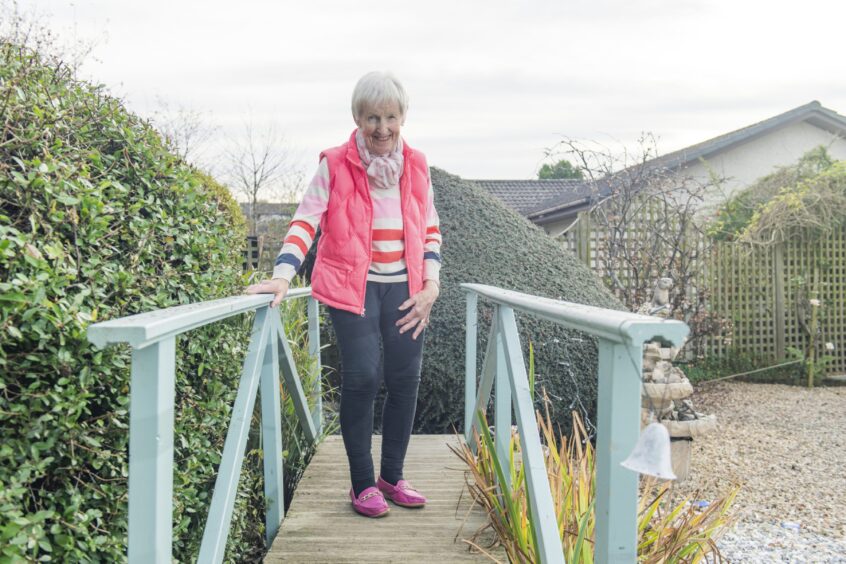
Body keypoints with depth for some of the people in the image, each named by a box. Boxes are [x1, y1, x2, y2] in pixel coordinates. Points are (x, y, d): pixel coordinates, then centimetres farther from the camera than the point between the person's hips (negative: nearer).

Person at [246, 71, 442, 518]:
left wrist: (431, 285, 1)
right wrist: (282, 276, -25)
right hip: (352, 287, -4)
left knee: (405, 381, 7)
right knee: (362, 378, -9)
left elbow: (431, 229, 11)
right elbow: (305, 220, -12)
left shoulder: (416, 166, 5)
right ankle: (362, 484, 8)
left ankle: (391, 476, 24)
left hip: (405, 288, 4)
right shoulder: (335, 165, -6)